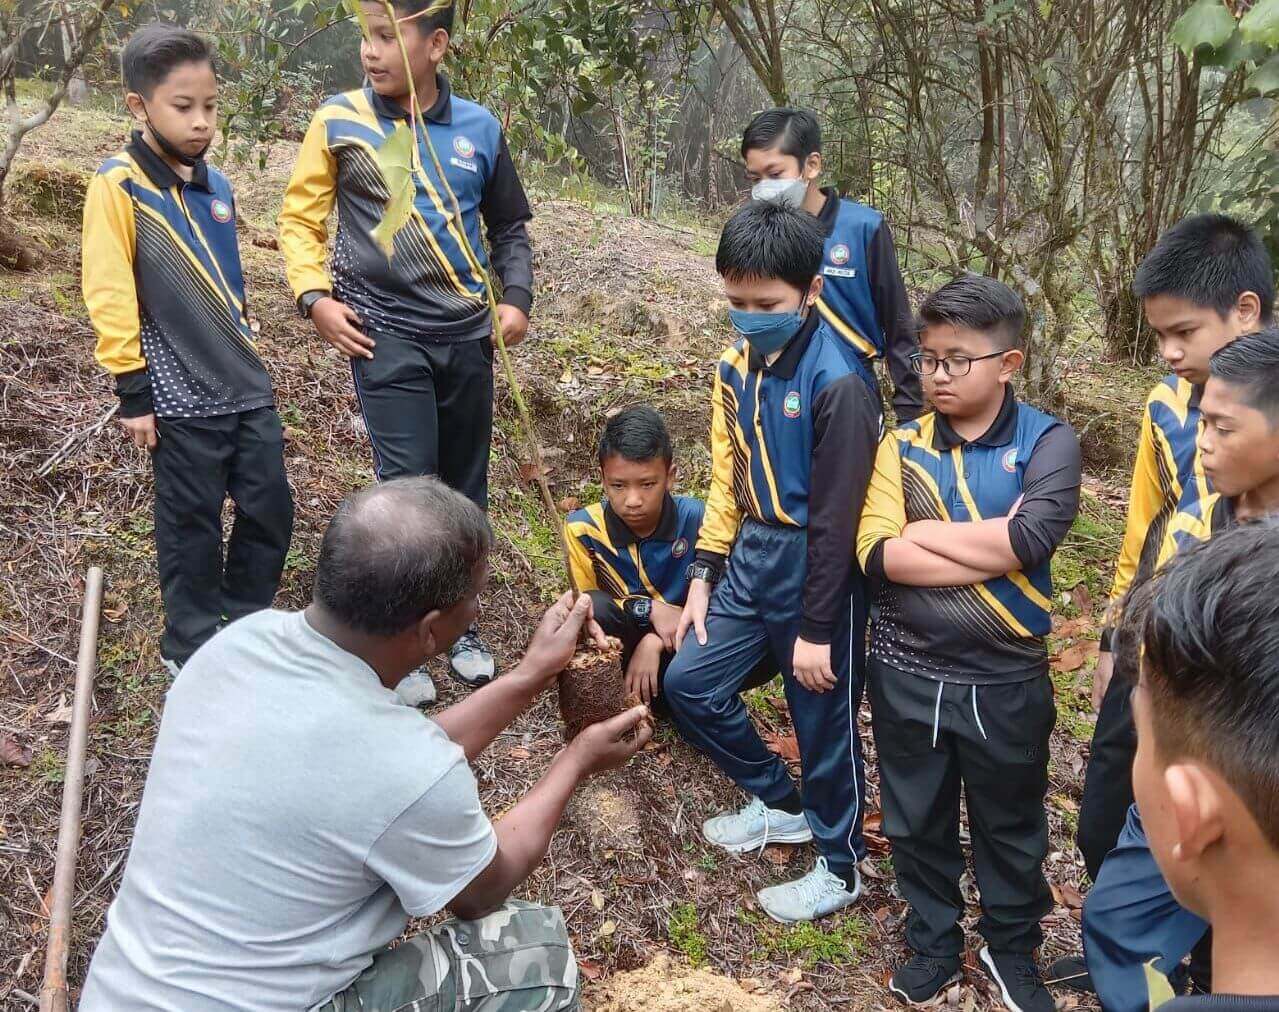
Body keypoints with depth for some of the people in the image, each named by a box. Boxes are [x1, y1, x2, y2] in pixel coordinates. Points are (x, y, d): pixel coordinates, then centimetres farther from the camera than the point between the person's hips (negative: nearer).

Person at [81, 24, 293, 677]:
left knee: (271, 512, 10)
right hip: (181, 396, -6)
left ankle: (249, 624, 31)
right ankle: (192, 647, 24)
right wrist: (133, 390, -14)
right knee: (191, 529, 6)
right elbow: (109, 294, -13)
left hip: (246, 384, 6)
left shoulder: (215, 185, 9)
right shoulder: (118, 185, -10)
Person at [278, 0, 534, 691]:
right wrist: (316, 298, -8)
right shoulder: (339, 122, -3)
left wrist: (516, 298, 2)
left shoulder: (480, 129, 3)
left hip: (467, 334, 3)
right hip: (385, 336, -3)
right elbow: (300, 218, 5)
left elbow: (510, 227, 15)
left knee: (465, 486, 11)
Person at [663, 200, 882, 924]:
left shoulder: (838, 386, -21)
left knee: (824, 723, 8)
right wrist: (703, 578, 9)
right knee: (689, 684, 11)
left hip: (818, 568, -7)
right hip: (751, 557, 8)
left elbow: (835, 519, -20)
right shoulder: (737, 367, 3)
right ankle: (782, 806, 33)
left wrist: (816, 630, -16)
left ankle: (840, 867, 32)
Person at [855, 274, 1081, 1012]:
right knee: (918, 823, 18)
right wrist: (991, 551, -21)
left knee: (1011, 828, 18)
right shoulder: (902, 445, -2)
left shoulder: (1048, 443, -9)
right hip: (907, 675, 2)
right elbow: (876, 554, -15)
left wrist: (924, 533, -16)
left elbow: (1032, 540, -25)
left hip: (1006, 681, -2)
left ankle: (1014, 949, 42)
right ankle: (934, 942, 41)